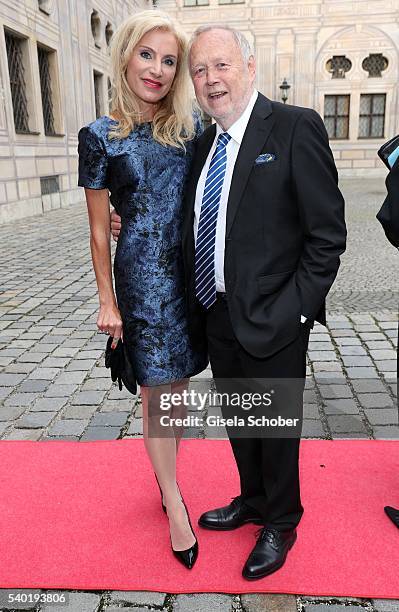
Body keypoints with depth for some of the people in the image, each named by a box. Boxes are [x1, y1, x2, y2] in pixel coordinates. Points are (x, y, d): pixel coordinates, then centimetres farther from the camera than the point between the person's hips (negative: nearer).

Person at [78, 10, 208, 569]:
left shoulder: (191, 124, 5)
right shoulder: (101, 136, -4)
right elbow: (99, 230, -1)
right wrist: (107, 301, -1)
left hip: (193, 272, 4)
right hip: (143, 278, -3)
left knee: (178, 384, 15)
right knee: (157, 392, 4)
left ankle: (166, 475, 37)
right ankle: (174, 503, 22)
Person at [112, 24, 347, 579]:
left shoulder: (295, 127, -12)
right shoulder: (205, 143, 9)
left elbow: (327, 234, -13)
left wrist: (293, 309, -16)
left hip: (272, 321, -6)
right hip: (217, 318, 6)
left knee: (275, 427, 13)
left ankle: (281, 524, 38)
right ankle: (253, 501, 48)